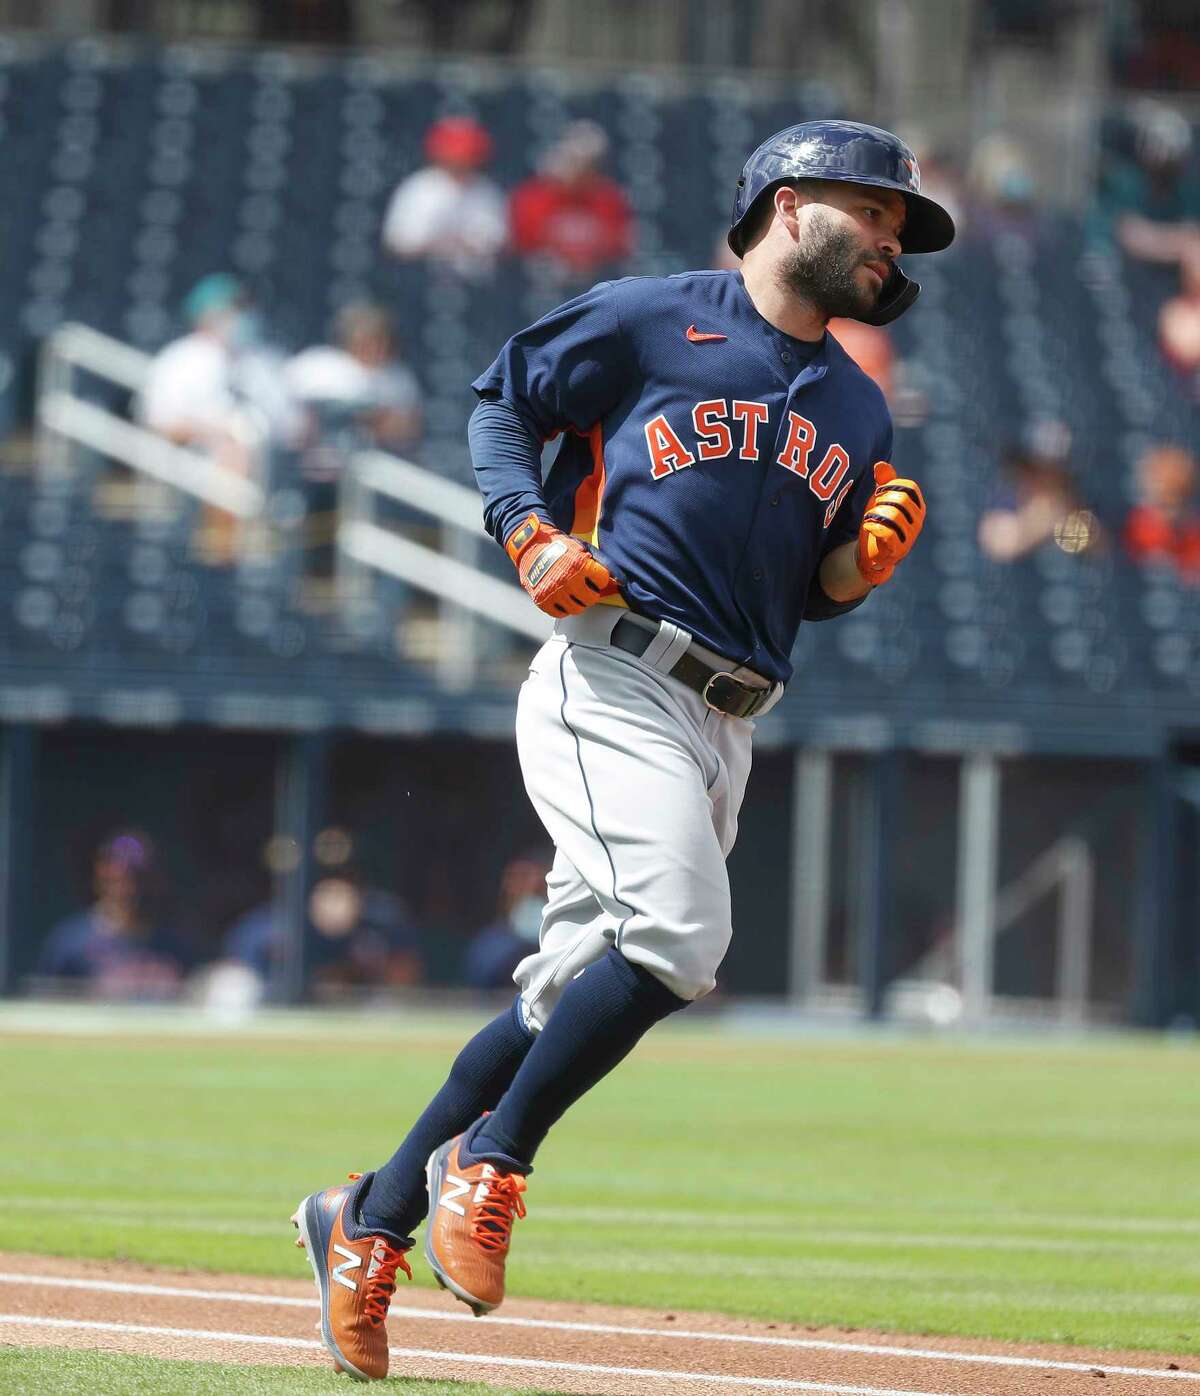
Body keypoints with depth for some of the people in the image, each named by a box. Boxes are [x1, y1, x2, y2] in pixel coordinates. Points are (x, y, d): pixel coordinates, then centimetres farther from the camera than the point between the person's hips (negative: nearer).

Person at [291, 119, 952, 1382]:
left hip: (727, 729, 7)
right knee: (675, 935, -25)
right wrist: (530, 534, -7)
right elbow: (500, 405, 9)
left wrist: (867, 559, 1)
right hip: (613, 677, -7)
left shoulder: (858, 410, 20)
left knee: (574, 997, 4)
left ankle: (370, 1221, 15)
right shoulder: (652, 320, 2)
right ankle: (487, 1164, -8)